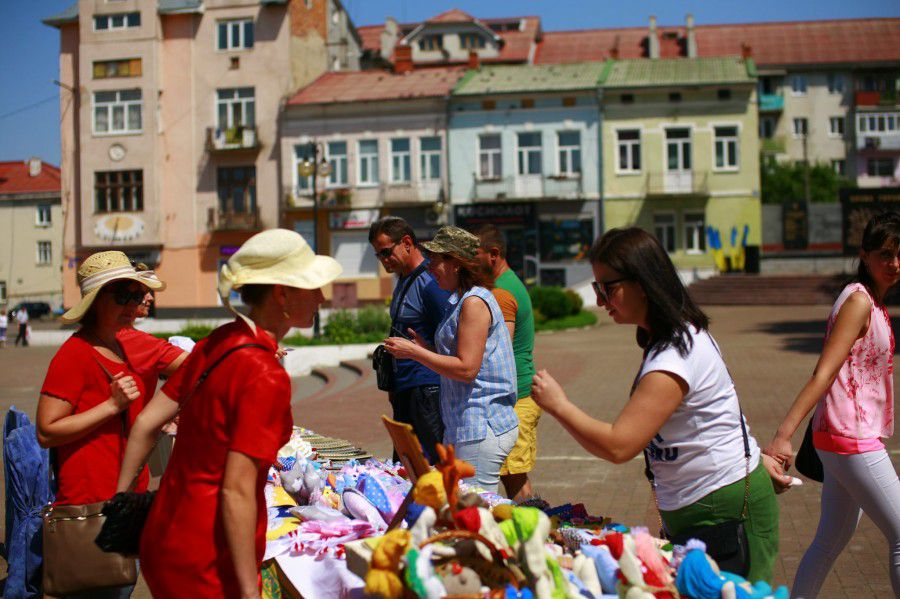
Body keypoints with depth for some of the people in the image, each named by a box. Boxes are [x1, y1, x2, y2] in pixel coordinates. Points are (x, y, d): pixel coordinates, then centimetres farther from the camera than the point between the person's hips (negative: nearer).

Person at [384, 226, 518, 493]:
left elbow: (466, 369, -19)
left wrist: (415, 352, -13)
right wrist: (424, 349, 13)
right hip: (464, 427, 10)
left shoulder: (474, 302, -14)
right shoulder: (461, 301, 18)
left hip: (480, 430, -10)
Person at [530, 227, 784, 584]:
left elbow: (617, 446, -26)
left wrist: (558, 405, -14)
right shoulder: (684, 333, 8)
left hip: (726, 513, -10)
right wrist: (756, 455, 26)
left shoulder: (673, 357, -24)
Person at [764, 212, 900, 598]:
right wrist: (783, 435, -29)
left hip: (850, 440, 9)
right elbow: (823, 374, -23)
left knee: (833, 539, 15)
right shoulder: (859, 301, -14)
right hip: (851, 441, -9)